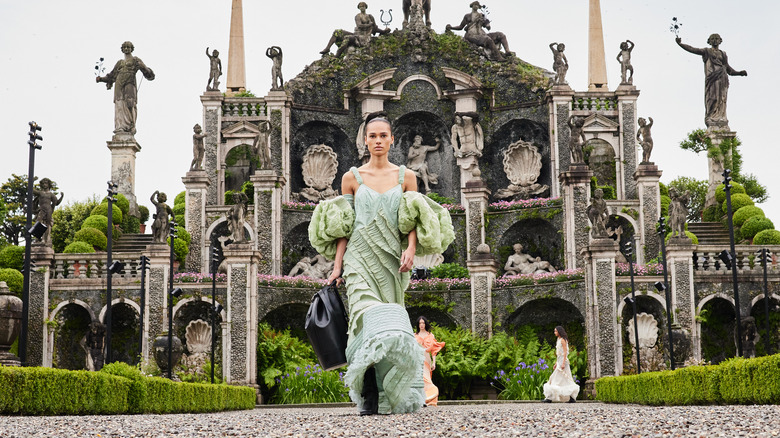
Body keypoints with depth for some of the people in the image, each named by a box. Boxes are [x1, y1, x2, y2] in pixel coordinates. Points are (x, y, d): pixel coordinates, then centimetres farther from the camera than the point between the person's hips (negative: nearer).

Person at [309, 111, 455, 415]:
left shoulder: (406, 177, 10)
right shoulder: (352, 178, 8)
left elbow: (414, 222, 7)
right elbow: (343, 228, 8)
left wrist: (411, 248, -11)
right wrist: (337, 265, 1)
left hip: (391, 260, 2)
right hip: (361, 260, -2)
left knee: (391, 321, 2)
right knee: (368, 315, -18)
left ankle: (389, 394, 10)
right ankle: (369, 396, -21)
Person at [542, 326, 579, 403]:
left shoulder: (563, 340, -11)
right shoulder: (559, 340, 17)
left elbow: (565, 352, -17)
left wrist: (563, 363, -23)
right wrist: (556, 363, 21)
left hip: (563, 361, -10)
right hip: (559, 361, 10)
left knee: (557, 379, -9)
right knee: (565, 380, 7)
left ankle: (550, 397, -9)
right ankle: (572, 397, 7)